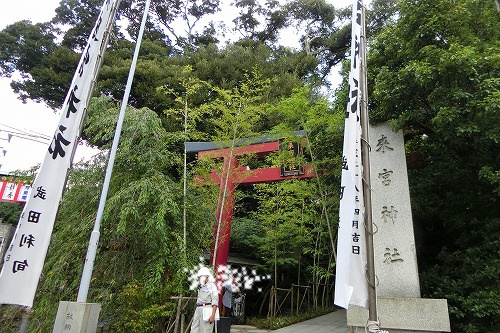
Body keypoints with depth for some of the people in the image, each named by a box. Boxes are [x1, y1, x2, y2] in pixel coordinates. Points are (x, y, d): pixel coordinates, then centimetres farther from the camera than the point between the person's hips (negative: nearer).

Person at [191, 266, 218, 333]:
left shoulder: (211, 286, -4)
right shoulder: (201, 287, 20)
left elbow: (215, 302, -10)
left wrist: (213, 315, -18)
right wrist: (195, 315, 22)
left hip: (207, 310, -8)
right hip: (198, 309, 8)